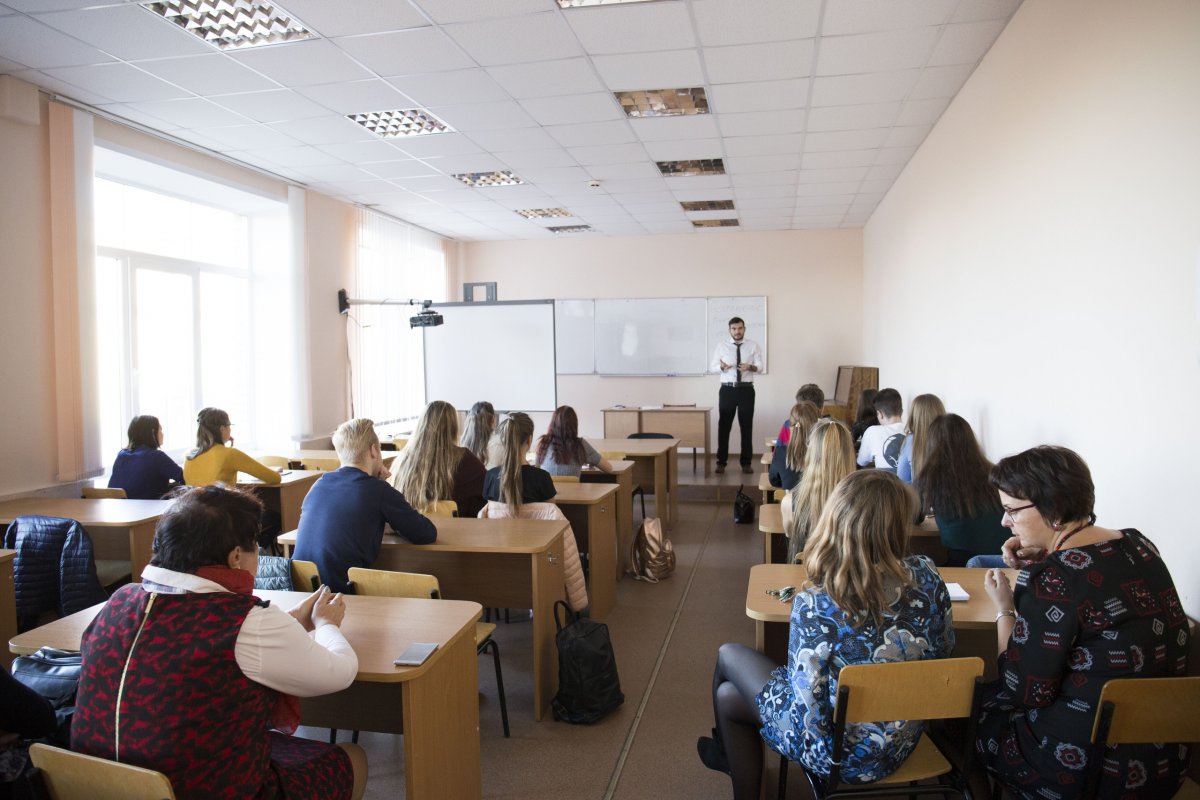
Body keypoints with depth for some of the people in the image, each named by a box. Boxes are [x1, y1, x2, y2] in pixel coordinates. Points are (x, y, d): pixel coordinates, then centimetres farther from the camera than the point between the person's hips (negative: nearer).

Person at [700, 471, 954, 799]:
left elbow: (807, 709, -25)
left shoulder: (815, 603, -31)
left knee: (729, 656, 18)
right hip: (903, 741, 5)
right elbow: (944, 649, 2)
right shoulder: (926, 575, -17)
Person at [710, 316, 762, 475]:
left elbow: (759, 365, -2)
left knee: (747, 426, 5)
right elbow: (712, 366, 2)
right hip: (727, 389, 0)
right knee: (724, 426, 3)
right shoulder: (721, 346, 4)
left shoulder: (753, 346, 5)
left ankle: (746, 463, 15)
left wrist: (750, 367, -24)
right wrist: (721, 366, -21)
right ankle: (721, 462, 12)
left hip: (746, 390, 0)